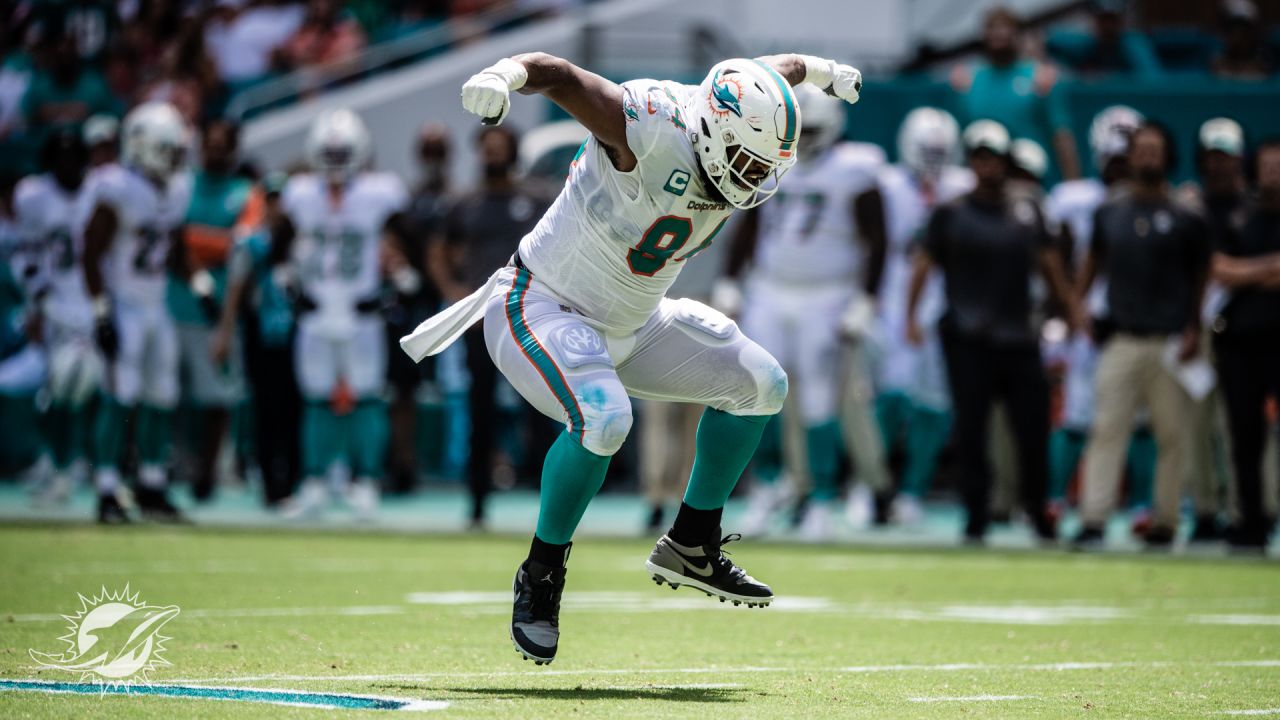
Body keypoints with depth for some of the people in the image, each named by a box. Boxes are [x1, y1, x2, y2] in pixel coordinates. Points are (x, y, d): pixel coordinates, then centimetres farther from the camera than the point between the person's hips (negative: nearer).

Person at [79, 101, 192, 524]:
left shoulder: (177, 191, 8)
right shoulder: (117, 191, -16)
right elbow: (91, 255, -15)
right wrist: (101, 314, -18)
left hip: (157, 306, 8)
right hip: (122, 307, -7)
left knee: (162, 399, 8)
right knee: (122, 398, -12)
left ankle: (152, 489, 20)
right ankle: (107, 495, -10)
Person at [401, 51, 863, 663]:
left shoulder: (737, 141, -6)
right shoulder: (653, 127, -30)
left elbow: (771, 71, 18)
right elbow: (555, 73, -42)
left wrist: (821, 71, 38)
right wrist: (504, 75, -63)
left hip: (629, 326, 9)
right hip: (540, 309, -9)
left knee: (760, 384, 7)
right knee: (604, 420, -34)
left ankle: (692, 548, 19)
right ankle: (541, 577, -13)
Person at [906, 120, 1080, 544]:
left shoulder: (1026, 210, 10)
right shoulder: (952, 214, 0)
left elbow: (1047, 261, 19)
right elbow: (924, 263, -3)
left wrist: (1070, 307, 19)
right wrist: (911, 315, -13)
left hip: (1019, 337, 3)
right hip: (968, 341, -3)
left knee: (1033, 427, 1)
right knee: (971, 430, -1)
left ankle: (1036, 507, 19)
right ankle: (976, 517, 6)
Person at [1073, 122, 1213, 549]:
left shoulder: (1185, 218, 3)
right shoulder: (1109, 214, 11)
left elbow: (1200, 278, 5)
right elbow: (1092, 266, 19)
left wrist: (1193, 330, -3)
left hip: (1168, 343, -1)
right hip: (1120, 339, 2)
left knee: (1171, 433, 2)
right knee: (1106, 429, -6)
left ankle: (1164, 522, 10)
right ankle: (1093, 520, -10)